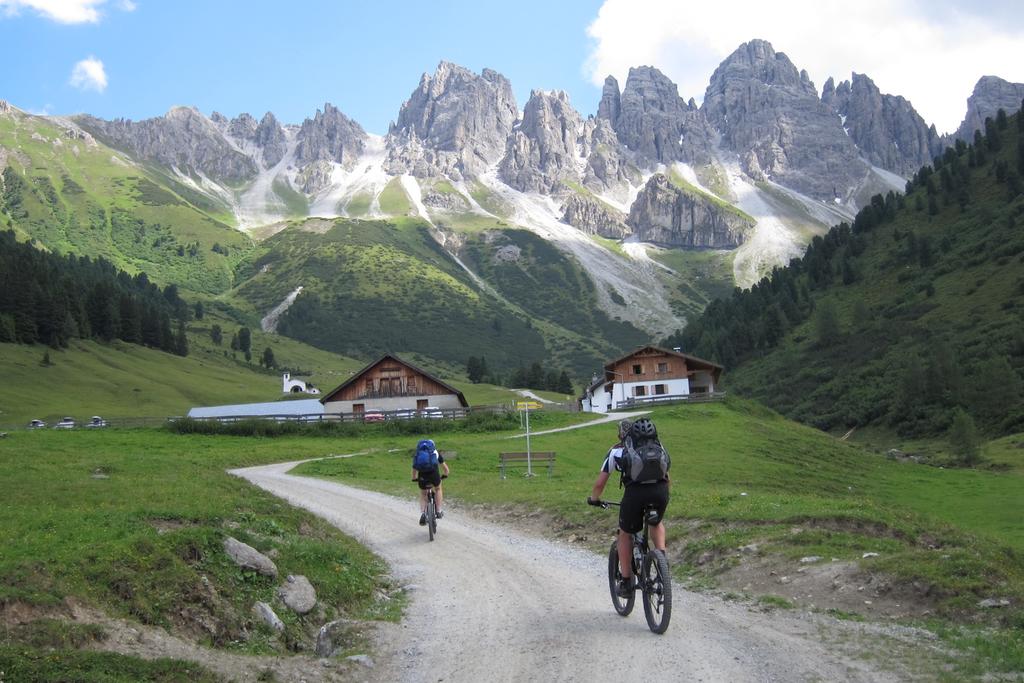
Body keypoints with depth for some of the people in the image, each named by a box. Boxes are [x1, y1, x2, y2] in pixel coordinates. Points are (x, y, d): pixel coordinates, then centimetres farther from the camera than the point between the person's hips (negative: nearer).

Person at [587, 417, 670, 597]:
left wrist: (594, 499, 42)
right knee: (656, 523, 34)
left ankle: (626, 582, 22)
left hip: (635, 492, -2)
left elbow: (600, 482, 24)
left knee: (625, 534, 21)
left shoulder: (616, 450, 23)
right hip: (660, 490, 2)